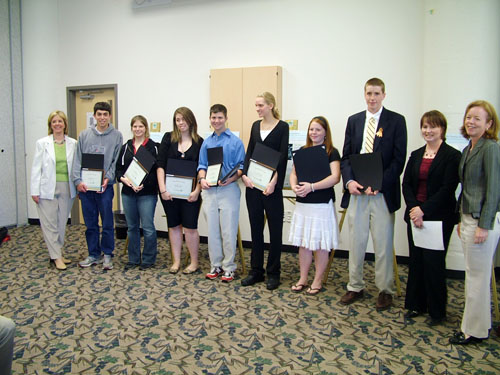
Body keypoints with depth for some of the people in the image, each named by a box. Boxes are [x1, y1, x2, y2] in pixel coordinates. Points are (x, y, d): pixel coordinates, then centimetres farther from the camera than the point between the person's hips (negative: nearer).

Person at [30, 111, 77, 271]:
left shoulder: (73, 143, 4)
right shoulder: (42, 143, 0)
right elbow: (36, 168, -1)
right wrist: (35, 191, -6)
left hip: (67, 188, 2)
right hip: (48, 189, -2)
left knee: (62, 223, 10)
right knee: (50, 224, -1)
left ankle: (57, 253, 23)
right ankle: (56, 257, 7)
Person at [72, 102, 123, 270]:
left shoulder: (117, 136, 1)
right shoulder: (84, 135, 6)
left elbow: (117, 161, -1)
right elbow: (78, 160, 4)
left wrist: (108, 178, -14)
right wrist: (77, 180, -7)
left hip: (105, 186, -2)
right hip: (85, 186, 2)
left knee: (107, 223, 4)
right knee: (90, 223, 10)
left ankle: (107, 255, 18)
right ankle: (93, 255, 22)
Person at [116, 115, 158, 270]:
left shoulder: (153, 147, -3)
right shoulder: (126, 147, 12)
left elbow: (157, 170, -8)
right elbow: (118, 168, 11)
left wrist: (144, 184, -19)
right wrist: (123, 178, -10)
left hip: (147, 193, -5)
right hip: (128, 193, 5)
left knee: (148, 227, -3)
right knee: (132, 227, 13)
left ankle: (148, 259, 13)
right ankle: (133, 259, 25)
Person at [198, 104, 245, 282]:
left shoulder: (235, 142, -1)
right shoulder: (206, 142, 12)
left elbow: (241, 167, -4)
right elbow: (202, 165, 13)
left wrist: (231, 179, -21)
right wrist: (202, 179, -6)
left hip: (228, 189, -4)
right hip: (209, 190, 4)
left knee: (228, 231, 0)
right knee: (212, 230, 10)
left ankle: (228, 267, 13)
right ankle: (215, 265, 22)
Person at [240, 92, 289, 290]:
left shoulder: (282, 127, -3)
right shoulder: (256, 126, 13)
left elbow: (283, 157, -10)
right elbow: (249, 153, 10)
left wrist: (273, 182, -20)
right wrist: (244, 174, -6)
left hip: (271, 184, -5)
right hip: (253, 183, 5)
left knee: (275, 228, 4)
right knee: (255, 227, 10)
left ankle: (273, 273, 15)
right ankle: (256, 270, 21)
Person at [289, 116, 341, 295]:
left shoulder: (331, 152, -4)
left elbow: (335, 177, -15)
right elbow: (293, 173, 12)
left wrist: (311, 186, -22)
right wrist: (294, 186, -10)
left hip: (322, 204, -5)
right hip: (302, 203, 5)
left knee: (320, 245, 3)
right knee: (303, 243, 10)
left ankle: (317, 281, 17)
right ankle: (303, 279, 23)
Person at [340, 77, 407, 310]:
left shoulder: (396, 121, 0)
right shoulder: (354, 120, 11)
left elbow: (399, 159, -6)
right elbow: (346, 156, 9)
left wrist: (379, 183, -16)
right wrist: (349, 181, -8)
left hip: (382, 193, -3)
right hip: (356, 191, 3)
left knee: (383, 244, 5)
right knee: (356, 242, 10)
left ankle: (385, 290, 21)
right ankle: (355, 287, 24)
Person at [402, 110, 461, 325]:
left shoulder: (452, 155, -5)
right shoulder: (416, 155, 12)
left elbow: (448, 189, -13)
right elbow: (406, 185, 5)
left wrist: (424, 210, -17)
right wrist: (414, 209, -10)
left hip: (439, 218, -5)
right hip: (415, 216, 5)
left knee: (434, 262, 0)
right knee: (416, 261, 10)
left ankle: (437, 310, 17)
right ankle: (416, 305, 24)